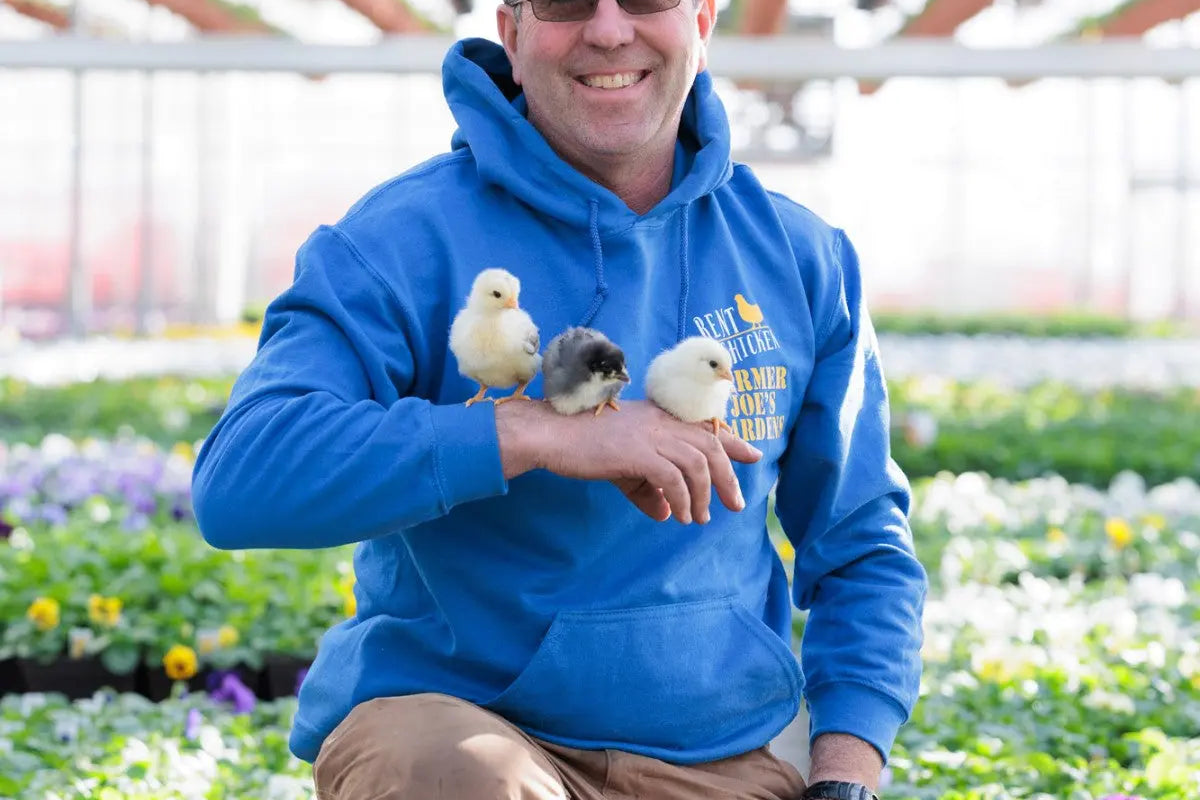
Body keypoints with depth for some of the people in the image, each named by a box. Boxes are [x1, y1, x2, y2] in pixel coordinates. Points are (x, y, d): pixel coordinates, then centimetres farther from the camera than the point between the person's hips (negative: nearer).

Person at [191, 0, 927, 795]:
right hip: (449, 726, -3)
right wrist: (544, 436, -29)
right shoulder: (400, 243, -8)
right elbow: (240, 479, -23)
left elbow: (863, 548, 13)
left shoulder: (801, 258, 6)